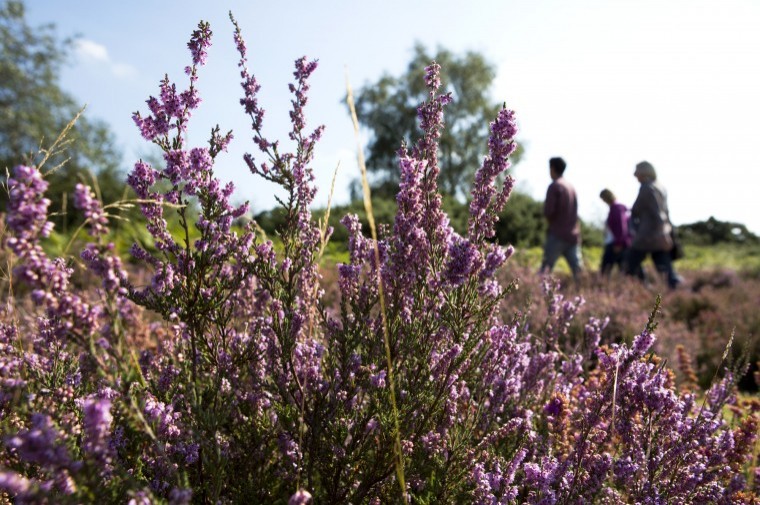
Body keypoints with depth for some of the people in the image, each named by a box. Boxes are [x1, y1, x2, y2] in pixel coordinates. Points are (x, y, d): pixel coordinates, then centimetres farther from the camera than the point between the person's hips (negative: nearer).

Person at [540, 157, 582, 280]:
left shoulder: (554, 186, -7)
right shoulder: (571, 187, 15)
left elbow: (548, 211, -15)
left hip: (557, 234, -7)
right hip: (573, 235, 7)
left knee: (546, 267, -6)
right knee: (577, 269, 4)